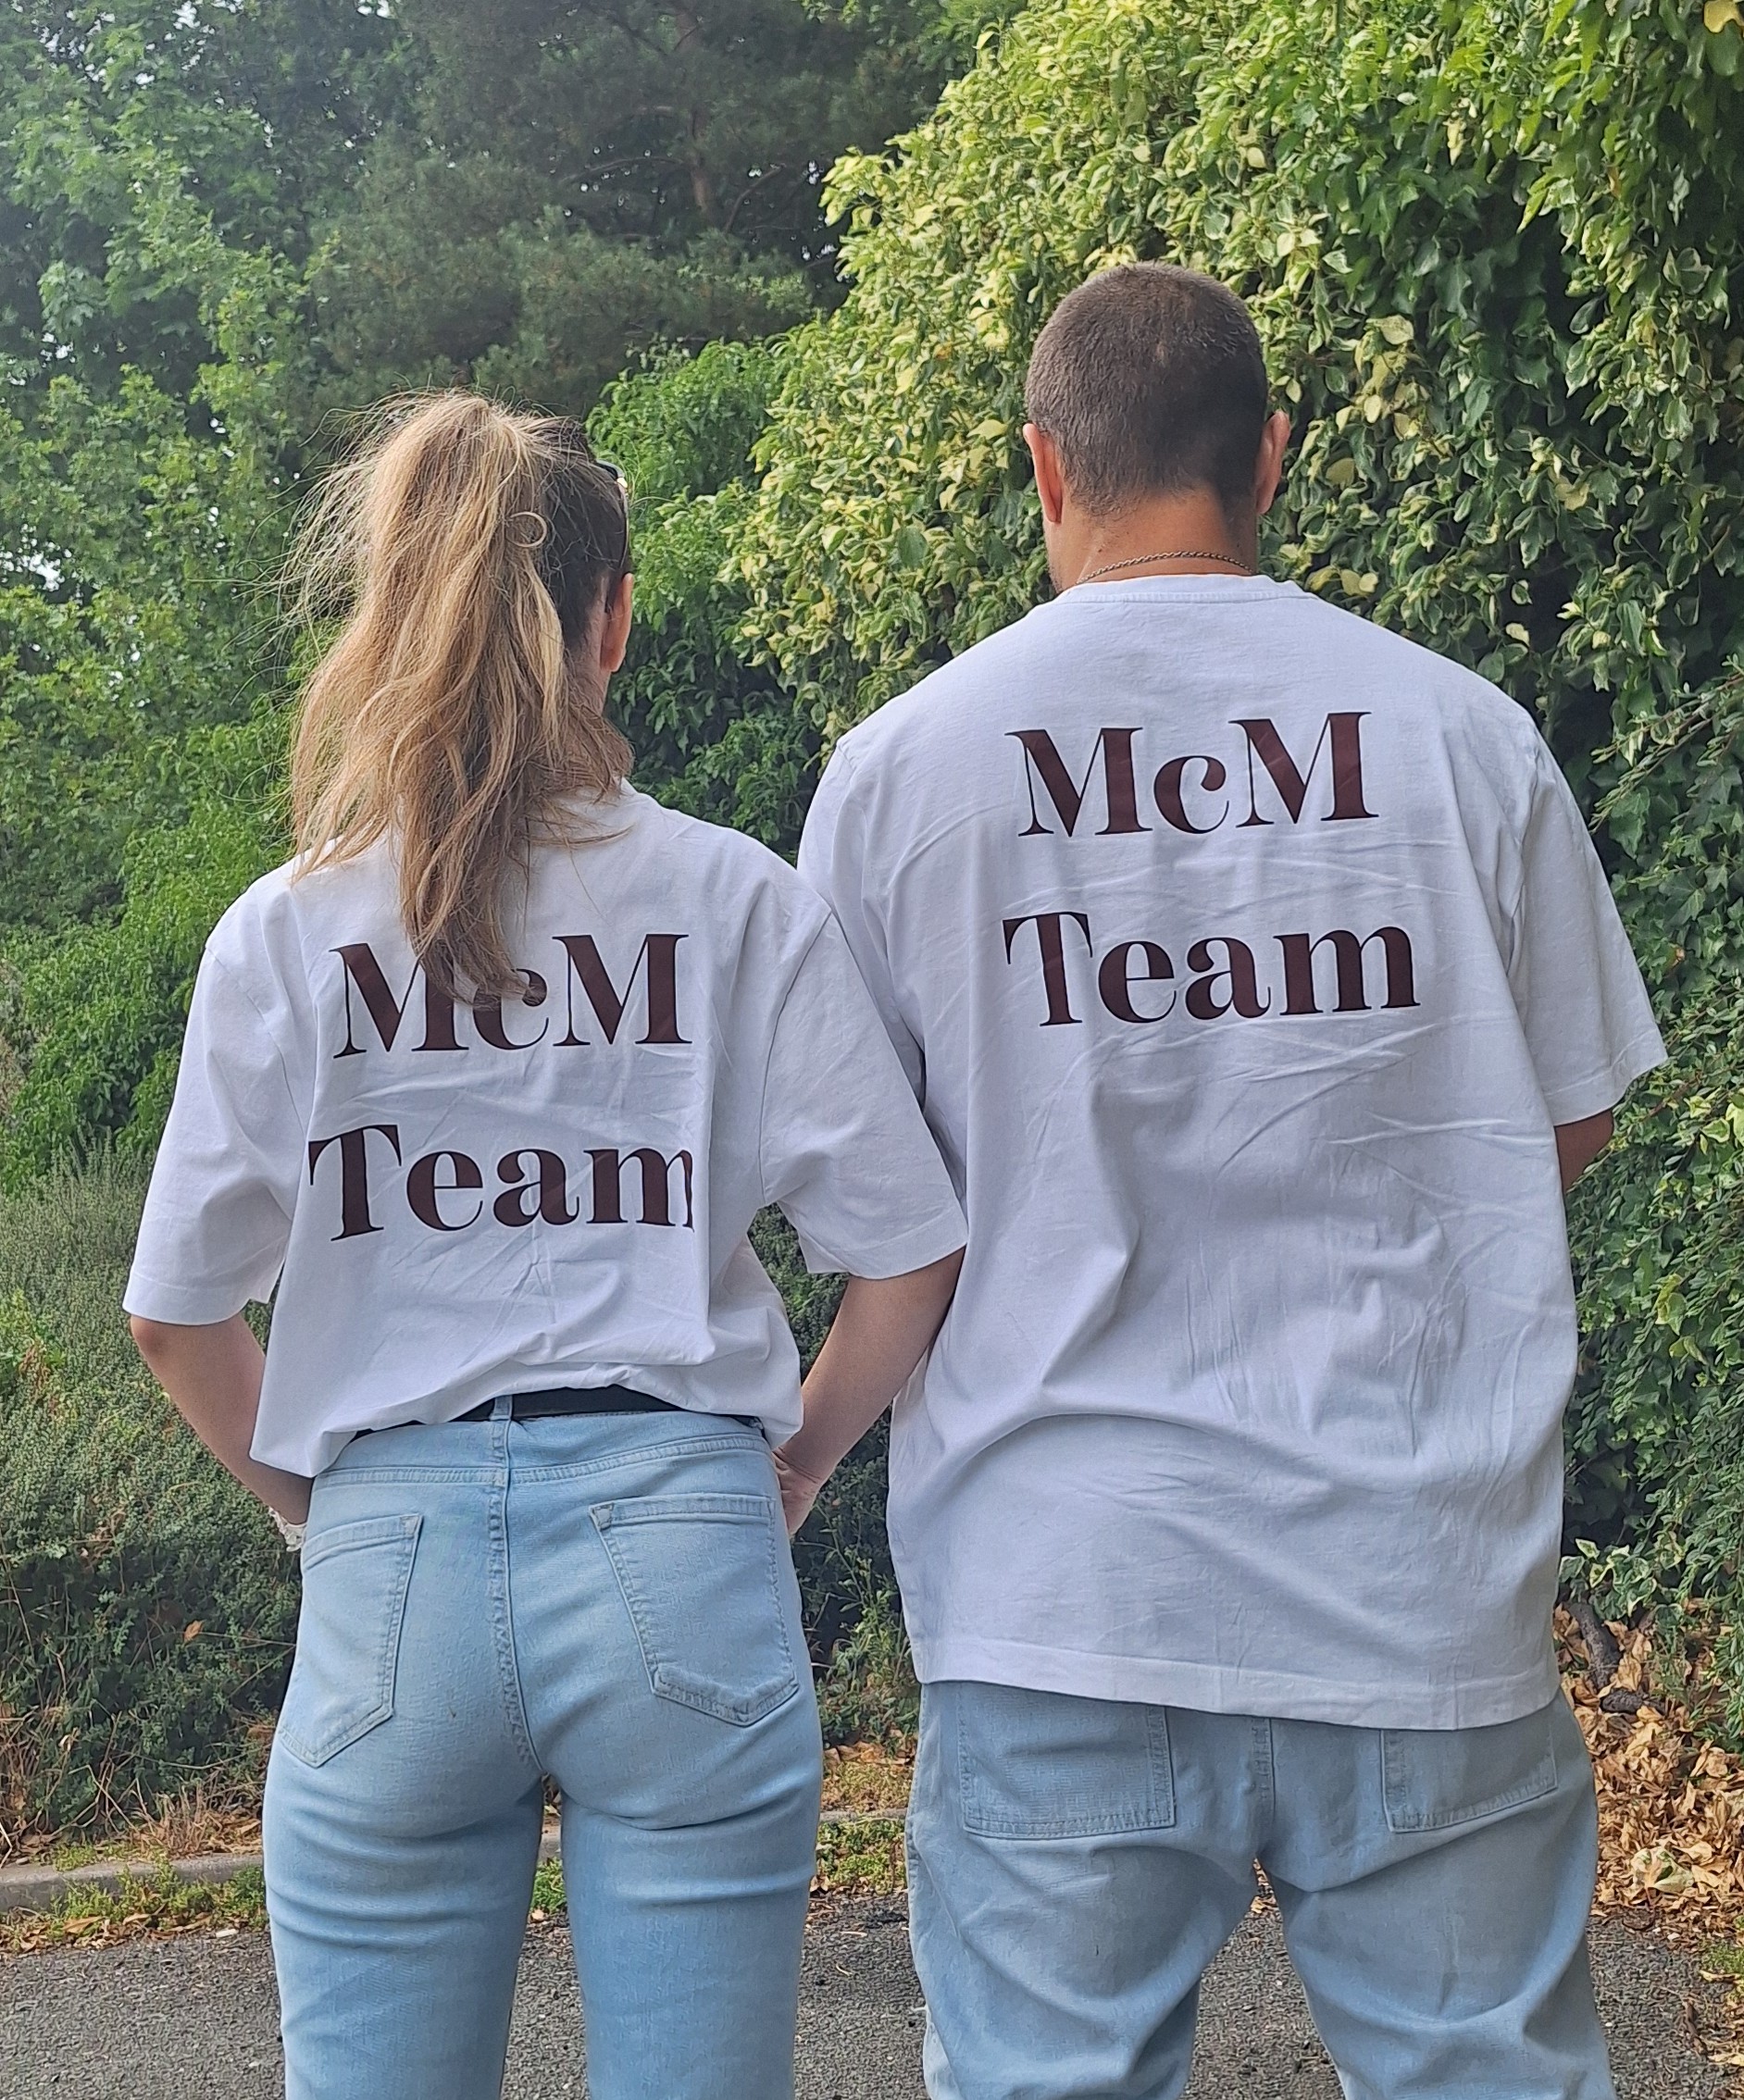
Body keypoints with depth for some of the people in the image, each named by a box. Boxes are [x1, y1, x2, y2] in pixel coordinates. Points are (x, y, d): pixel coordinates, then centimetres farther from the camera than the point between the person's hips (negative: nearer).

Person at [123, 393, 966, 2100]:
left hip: (392, 1575, 1)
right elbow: (911, 1261, -1)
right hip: (682, 1561, 0)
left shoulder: (281, 934, 2)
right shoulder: (737, 901, -1)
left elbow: (177, 1318, 5)